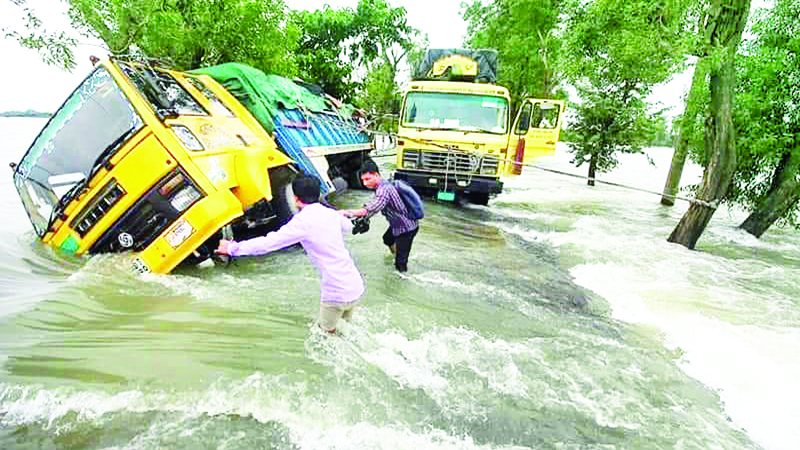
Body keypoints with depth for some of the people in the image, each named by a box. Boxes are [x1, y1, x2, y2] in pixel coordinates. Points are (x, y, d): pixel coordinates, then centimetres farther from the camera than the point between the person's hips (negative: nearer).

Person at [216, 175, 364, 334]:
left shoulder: (303, 221, -14)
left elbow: (268, 242, -14)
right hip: (357, 286, 7)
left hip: (337, 293, -7)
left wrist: (232, 248, -2)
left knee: (327, 332, 17)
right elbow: (348, 226, 29)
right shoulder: (331, 214, 7)